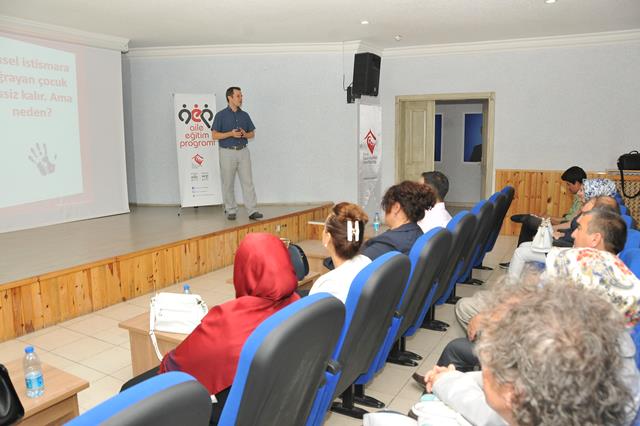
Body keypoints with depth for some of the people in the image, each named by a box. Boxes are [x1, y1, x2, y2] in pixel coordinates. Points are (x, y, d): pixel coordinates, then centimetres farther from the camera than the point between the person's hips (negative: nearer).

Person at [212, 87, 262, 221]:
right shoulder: (221, 115, -2)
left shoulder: (244, 115, 10)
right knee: (228, 183, 4)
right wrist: (231, 134, -17)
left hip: (243, 151, 3)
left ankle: (252, 211, -1)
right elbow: (215, 135, -4)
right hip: (227, 152, -3)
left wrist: (245, 134, -8)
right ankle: (231, 211, 15)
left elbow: (252, 134, 14)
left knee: (248, 182, -2)